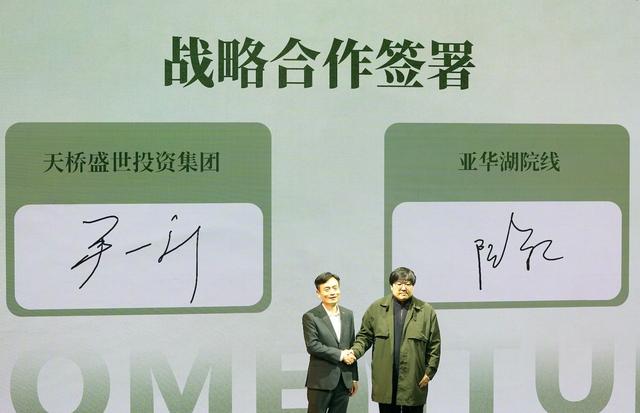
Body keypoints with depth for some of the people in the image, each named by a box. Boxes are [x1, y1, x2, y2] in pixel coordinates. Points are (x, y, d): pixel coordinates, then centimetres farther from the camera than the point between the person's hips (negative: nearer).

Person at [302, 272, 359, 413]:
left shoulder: (348, 314, 12)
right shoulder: (310, 317, -5)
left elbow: (351, 347, 16)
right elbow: (312, 346, -15)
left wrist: (354, 378, 15)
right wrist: (340, 355, -15)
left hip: (344, 381, 5)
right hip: (321, 381, -5)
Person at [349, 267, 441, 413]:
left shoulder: (426, 311, 3)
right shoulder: (376, 308, 7)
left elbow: (434, 345, 3)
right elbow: (365, 336, 11)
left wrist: (429, 372, -2)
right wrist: (355, 351, -7)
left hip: (413, 383, -1)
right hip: (385, 383, 1)